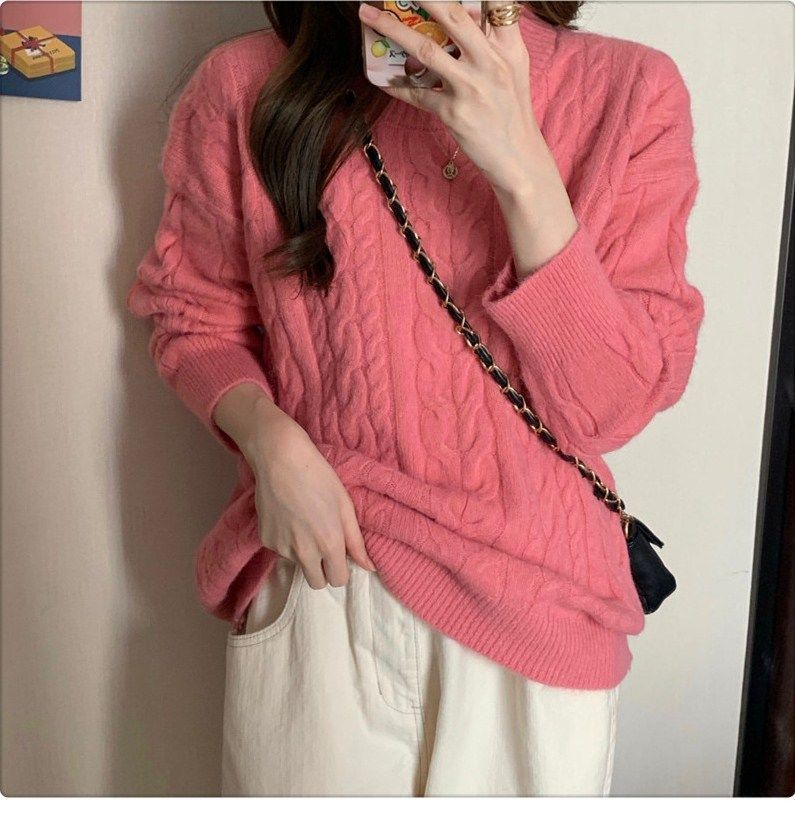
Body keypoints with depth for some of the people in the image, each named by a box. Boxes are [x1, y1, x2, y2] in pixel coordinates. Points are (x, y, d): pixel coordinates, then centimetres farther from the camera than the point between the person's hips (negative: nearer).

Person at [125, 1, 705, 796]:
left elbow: (611, 408, -12)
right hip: (319, 582, 0)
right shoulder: (246, 86, -6)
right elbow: (194, 312, 7)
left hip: (532, 600, 1)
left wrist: (524, 169, -24)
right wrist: (270, 440, -13)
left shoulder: (633, 90, -7)